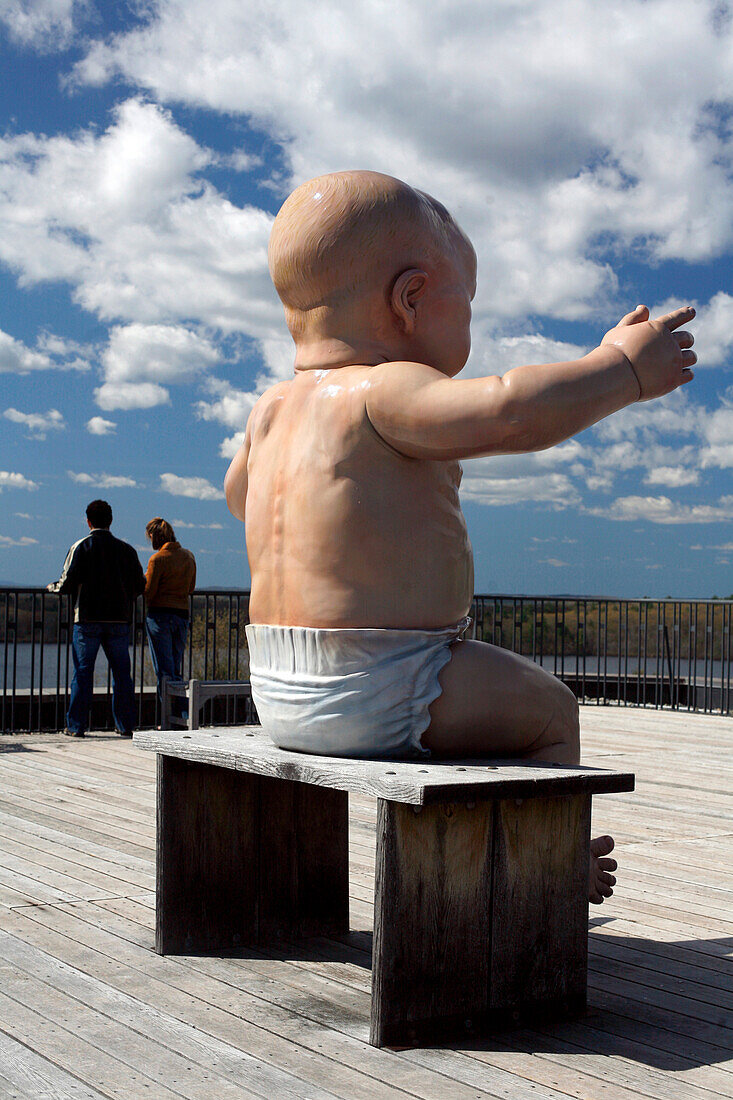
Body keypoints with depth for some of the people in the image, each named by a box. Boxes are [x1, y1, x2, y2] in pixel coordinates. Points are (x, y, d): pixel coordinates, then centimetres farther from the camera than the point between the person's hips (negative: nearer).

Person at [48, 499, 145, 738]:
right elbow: (140, 585, 5)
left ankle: (77, 725, 1)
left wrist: (52, 587, 13)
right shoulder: (126, 549, 6)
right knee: (122, 673, 7)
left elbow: (67, 583, -9)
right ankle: (125, 725, 7)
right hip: (119, 620, 2)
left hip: (88, 619, -2)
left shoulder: (81, 547, -2)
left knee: (82, 673, 2)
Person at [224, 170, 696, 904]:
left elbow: (238, 494, 29)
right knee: (549, 710, 7)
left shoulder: (272, 409, 10)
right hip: (378, 693, -9)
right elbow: (509, 413, -33)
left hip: (279, 697, 9)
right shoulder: (387, 394, -17)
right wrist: (622, 368, -20)